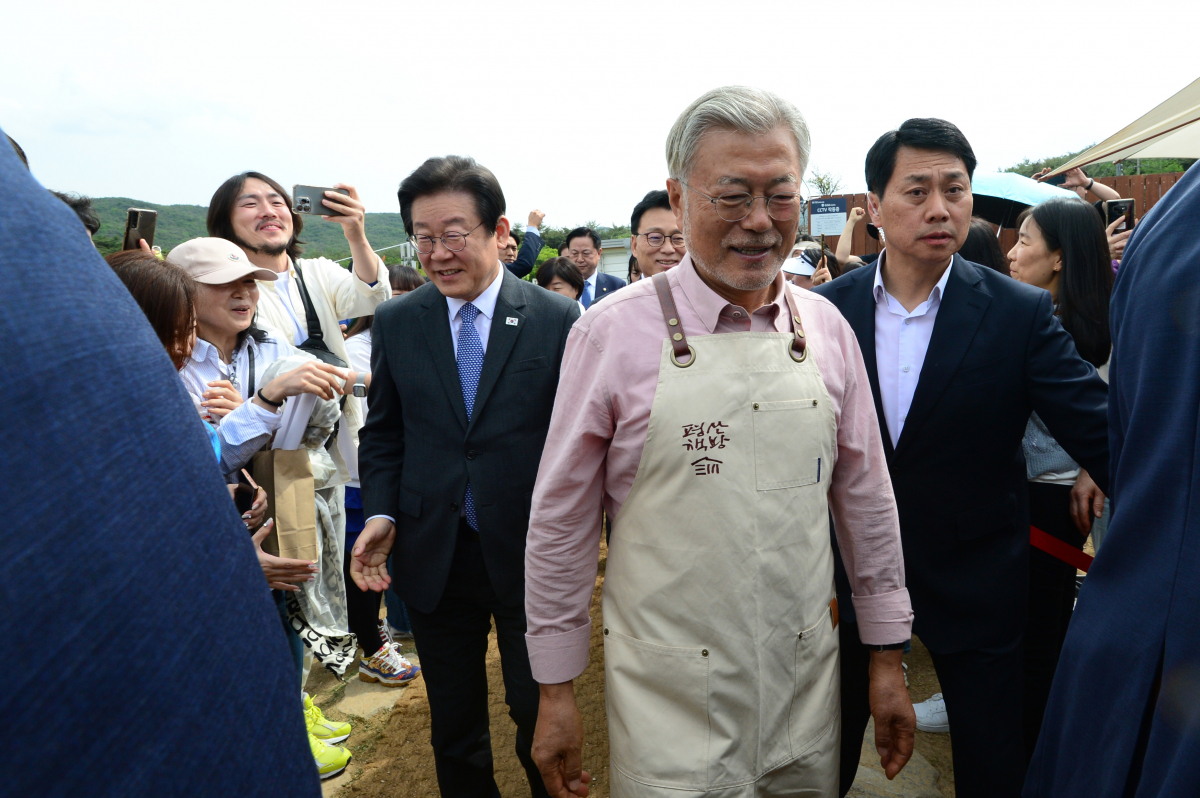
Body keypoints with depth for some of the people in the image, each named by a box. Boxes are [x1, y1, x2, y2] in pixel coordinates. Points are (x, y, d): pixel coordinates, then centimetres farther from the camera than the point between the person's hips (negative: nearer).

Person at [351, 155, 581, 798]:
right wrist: (381, 513, -6)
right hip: (432, 557, 3)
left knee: (540, 718, 15)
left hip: (530, 553, -2)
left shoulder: (557, 319, -7)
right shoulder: (395, 322, 2)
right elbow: (383, 432, 7)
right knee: (453, 724, 19)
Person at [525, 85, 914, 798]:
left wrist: (888, 655, 10)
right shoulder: (614, 333, -12)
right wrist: (556, 691, -2)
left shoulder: (827, 328, 0)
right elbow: (561, 521, -7)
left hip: (807, 684, 4)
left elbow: (866, 495, 7)